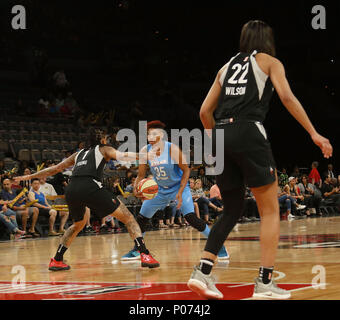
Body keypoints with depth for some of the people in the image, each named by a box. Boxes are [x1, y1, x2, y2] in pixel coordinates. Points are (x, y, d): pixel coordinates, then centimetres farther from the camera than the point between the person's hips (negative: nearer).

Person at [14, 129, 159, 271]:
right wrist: (144, 156, -4)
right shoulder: (103, 149, 22)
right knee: (128, 218, 1)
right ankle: (145, 255, -14)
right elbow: (120, 155, 1)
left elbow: (55, 169, 36)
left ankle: (56, 260, 28)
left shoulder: (79, 154, 34)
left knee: (78, 224, 34)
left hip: (71, 190, 5)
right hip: (90, 187, -5)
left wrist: (30, 176, 45)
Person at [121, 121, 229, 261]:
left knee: (191, 218, -21)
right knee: (141, 219, 5)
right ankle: (136, 250, 26)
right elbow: (141, 175, -3)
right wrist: (136, 189, -23)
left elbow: (186, 170, -15)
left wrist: (180, 192, -24)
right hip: (159, 189, 5)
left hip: (179, 186, -5)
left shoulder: (173, 149, -25)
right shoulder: (145, 151, -13)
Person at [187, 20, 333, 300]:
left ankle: (202, 272, 2)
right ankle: (265, 282, -6)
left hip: (220, 135, 5)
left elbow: (205, 111, 19)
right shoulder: (269, 62, 12)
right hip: (248, 132, -5)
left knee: (233, 210, 15)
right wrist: (314, 133, -5)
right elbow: (287, 97, -4)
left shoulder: (227, 67, 24)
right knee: (270, 210, 3)